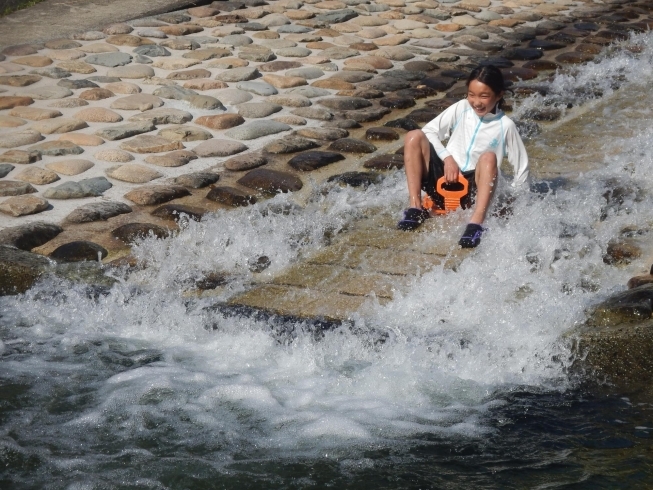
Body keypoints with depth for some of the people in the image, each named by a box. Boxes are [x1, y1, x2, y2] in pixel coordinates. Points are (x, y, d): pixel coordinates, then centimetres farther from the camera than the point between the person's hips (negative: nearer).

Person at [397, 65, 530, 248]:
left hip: (473, 188, -3)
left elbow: (522, 166, 3)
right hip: (444, 180, 3)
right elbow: (429, 130, 3)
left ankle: (476, 224, -44)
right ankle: (415, 208, -19)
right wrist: (447, 157, -10)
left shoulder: (505, 125, -2)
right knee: (415, 136, -15)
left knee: (489, 157, -32)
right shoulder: (461, 108, 5)